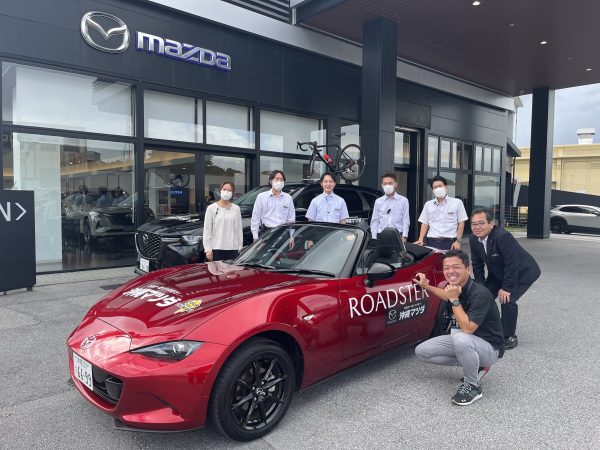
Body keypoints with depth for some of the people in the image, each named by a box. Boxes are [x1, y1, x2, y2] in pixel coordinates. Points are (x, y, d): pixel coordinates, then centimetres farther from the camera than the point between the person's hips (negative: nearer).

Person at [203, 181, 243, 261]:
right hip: (217, 248, -2)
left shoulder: (236, 209, 9)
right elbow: (207, 230, 0)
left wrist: (240, 248, 5)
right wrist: (208, 249, -7)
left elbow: (239, 229, 10)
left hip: (233, 248, 2)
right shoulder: (212, 208, 2)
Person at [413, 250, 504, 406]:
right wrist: (426, 286, 17)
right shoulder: (456, 287, -5)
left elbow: (467, 329, -34)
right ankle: (472, 364, 9)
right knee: (422, 351, -2)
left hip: (490, 346, -8)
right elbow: (447, 296, 21)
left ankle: (473, 386, -14)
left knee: (461, 339, -41)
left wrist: (455, 300, -30)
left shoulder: (480, 293, -29)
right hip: (466, 341, 8)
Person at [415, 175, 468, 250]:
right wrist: (421, 239, -2)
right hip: (432, 241, 2)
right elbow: (425, 224, 11)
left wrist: (458, 241, -4)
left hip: (450, 242, -2)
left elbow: (461, 223, 4)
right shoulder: (428, 204, 10)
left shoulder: (457, 203, 4)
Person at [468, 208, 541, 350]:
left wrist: (506, 288, -27)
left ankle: (509, 337, -2)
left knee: (507, 299, -21)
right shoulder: (473, 239, -13)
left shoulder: (503, 237, -35)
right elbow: (477, 265, -3)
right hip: (498, 273, 7)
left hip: (523, 272, -7)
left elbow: (512, 265, -32)